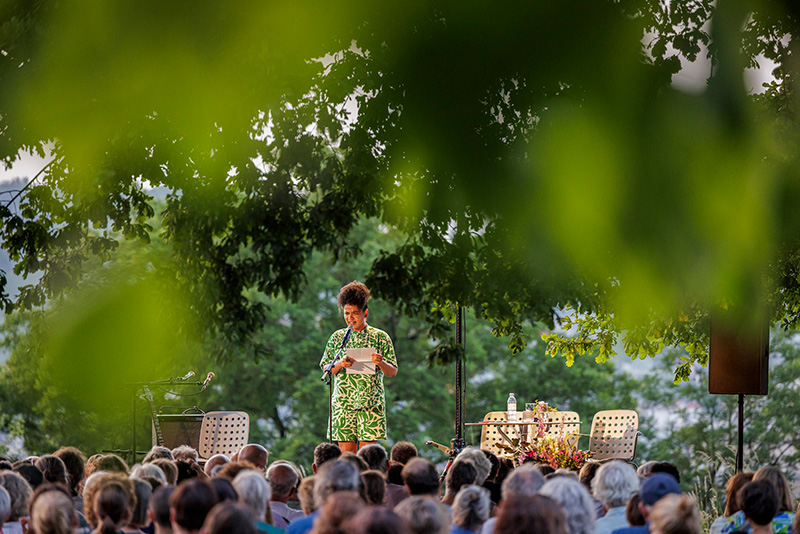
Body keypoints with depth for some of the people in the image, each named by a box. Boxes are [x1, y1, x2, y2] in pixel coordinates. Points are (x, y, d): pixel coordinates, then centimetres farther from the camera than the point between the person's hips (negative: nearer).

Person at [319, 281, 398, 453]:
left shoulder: (380, 337, 5)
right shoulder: (337, 337, 11)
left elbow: (393, 372, 5)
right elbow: (325, 369, 10)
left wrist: (381, 363, -16)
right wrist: (340, 364, -10)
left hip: (370, 403, -2)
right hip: (343, 401, 2)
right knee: (346, 451, -2)